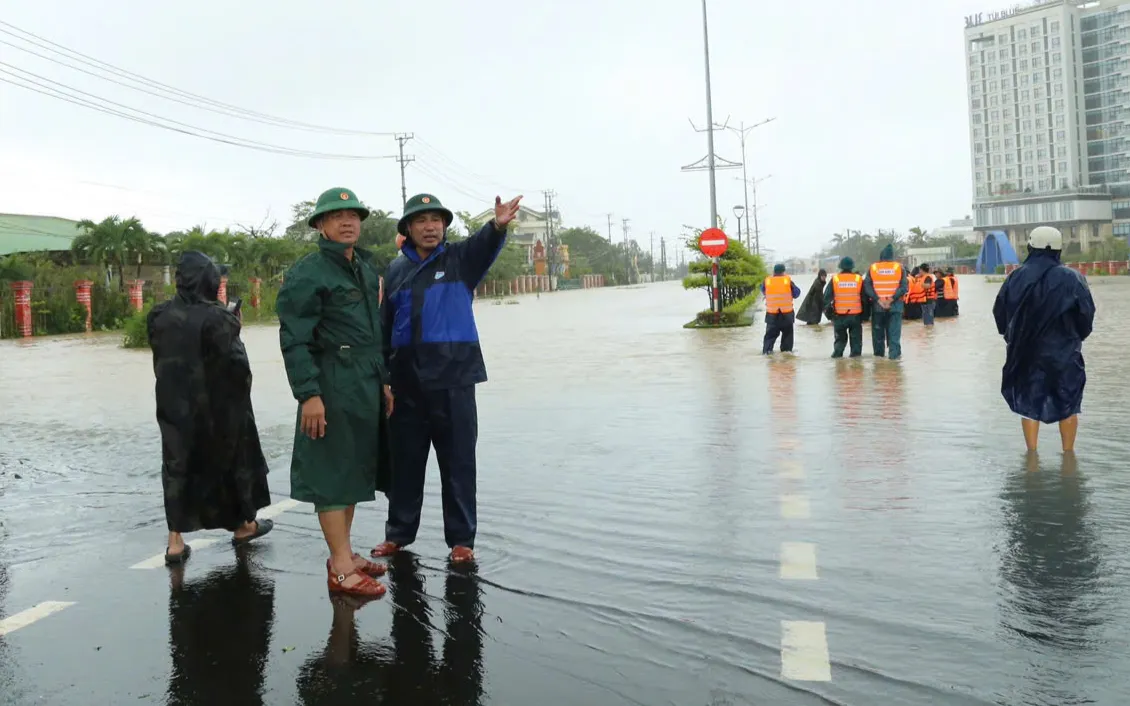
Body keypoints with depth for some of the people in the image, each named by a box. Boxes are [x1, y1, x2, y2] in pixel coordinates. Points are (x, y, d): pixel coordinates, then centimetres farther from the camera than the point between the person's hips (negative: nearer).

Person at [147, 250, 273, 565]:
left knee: (177, 465, 10)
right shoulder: (217, 317, -19)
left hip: (174, 405, 4)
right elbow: (236, 364, -17)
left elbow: (161, 360, 6)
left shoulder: (160, 316, -3)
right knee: (233, 458, 15)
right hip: (218, 406, -3)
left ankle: (175, 542, 7)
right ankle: (243, 524, 31)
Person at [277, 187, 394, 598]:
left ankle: (344, 554, 24)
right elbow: (294, 340, -14)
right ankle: (341, 569, 1)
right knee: (332, 472, -4)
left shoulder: (366, 268, 16)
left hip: (366, 385, 8)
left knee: (354, 470, 13)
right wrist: (308, 394, -21)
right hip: (332, 384, -8)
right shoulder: (308, 274, -9)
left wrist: (384, 380, 19)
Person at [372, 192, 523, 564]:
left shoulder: (460, 258, 3)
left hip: (453, 377, -3)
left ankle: (461, 538, 13)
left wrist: (497, 226, -42)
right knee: (405, 460, 13)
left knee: (458, 462, 3)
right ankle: (398, 532, 27)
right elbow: (385, 324, 11)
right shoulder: (396, 270, 10)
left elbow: (484, 246, -19)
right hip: (407, 380, 3)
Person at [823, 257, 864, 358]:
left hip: (839, 315, 0)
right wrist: (864, 315, 12)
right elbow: (864, 298, 4)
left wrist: (828, 311, 7)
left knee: (840, 336, 14)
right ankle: (855, 352, 5)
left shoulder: (834, 279, -3)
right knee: (856, 336, 11)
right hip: (855, 315, 0)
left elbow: (827, 297, -3)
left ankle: (837, 352, 5)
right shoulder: (859, 279, -1)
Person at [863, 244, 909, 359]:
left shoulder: (873, 268, -1)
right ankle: (894, 353, -4)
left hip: (877, 305, 1)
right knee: (894, 331, 3)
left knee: (878, 330, 12)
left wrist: (878, 299, -12)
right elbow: (904, 287, -9)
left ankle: (879, 353, 17)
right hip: (895, 305, 0)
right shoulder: (899, 268, -1)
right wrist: (892, 298, -13)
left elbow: (867, 287, -9)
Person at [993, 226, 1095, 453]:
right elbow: (1086, 313, -6)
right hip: (1063, 353, -1)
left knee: (1029, 403, 11)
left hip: (1026, 353, 1)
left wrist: (1012, 337, 17)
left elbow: (999, 311, 1)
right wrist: (1077, 337, 13)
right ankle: (1068, 454, 18)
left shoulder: (1017, 277, -5)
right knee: (1068, 405, 12)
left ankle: (1032, 454, 13)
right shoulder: (1071, 278, -10)